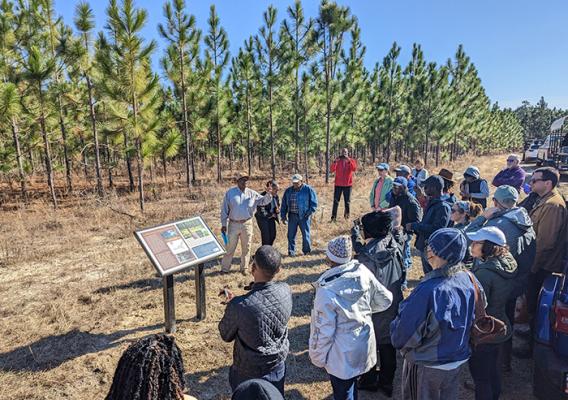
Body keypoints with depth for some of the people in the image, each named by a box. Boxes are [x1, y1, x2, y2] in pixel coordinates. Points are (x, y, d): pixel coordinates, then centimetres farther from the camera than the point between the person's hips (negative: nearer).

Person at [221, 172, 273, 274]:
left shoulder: (251, 193, 3)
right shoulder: (230, 193, -3)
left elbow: (264, 201, 6)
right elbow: (224, 209, -1)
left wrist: (268, 194, -15)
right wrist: (223, 224, -4)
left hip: (247, 224, 2)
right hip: (233, 224, -2)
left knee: (246, 247, 10)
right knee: (230, 247, 4)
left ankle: (244, 268, 25)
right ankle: (225, 268, 17)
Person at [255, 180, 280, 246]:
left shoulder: (276, 196, 1)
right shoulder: (263, 196, -21)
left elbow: (278, 206, 16)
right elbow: (261, 211, -22)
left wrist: (278, 210, -8)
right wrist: (270, 215, -13)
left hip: (271, 218, 7)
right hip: (262, 218, -7)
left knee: (273, 235, 6)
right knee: (266, 236, -6)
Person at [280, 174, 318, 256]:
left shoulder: (308, 189, -4)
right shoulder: (288, 191, 8)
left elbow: (314, 203, -2)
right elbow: (284, 204, 13)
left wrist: (310, 212, -12)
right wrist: (283, 216, 8)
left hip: (304, 216, -3)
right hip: (292, 216, 3)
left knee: (306, 234, 4)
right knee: (291, 235, 6)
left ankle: (306, 251, 22)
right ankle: (291, 251, 19)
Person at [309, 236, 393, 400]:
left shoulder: (327, 290, -31)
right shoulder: (363, 272, -16)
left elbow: (323, 331, -21)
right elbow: (385, 300, -2)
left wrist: (318, 357, -4)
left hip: (343, 355, -5)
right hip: (363, 346, 5)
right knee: (351, 387, 29)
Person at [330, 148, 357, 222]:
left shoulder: (351, 161, 4)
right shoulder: (337, 161, 6)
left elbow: (354, 169, -15)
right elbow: (332, 170, -7)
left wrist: (349, 161, -24)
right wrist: (335, 162, -20)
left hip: (348, 184, 0)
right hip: (338, 184, 0)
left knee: (347, 201, 7)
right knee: (336, 201, -2)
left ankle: (346, 215, 20)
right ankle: (333, 217, -1)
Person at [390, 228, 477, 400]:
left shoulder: (428, 290, -34)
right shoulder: (466, 279, -12)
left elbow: (404, 335, -25)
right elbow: (469, 322, 5)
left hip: (426, 367, -6)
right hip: (457, 361, 6)